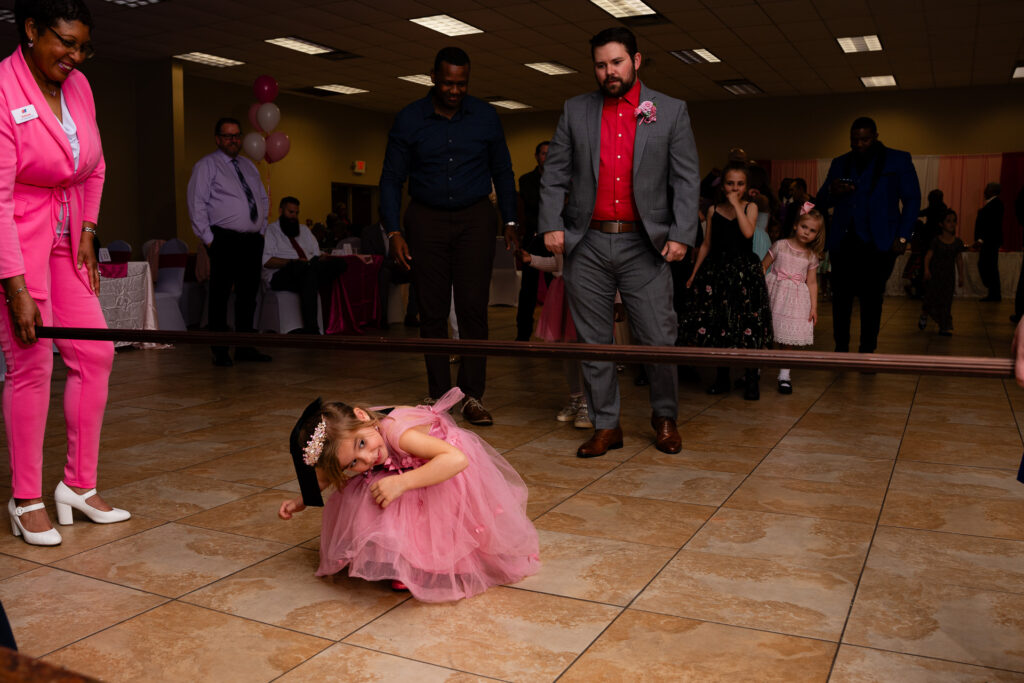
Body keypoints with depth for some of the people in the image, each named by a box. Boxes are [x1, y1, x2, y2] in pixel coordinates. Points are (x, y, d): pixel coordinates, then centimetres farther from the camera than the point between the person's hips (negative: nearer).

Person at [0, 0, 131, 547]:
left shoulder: (78, 86, 4)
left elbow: (94, 168, 18)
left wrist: (88, 229, 7)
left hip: (66, 239, 7)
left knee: (94, 354, 4)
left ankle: (79, 486, 14)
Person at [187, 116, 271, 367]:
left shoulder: (249, 166, 20)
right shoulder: (207, 165, 0)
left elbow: (263, 198, 26)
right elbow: (197, 204, -6)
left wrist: (262, 229, 14)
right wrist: (208, 238, -11)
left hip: (253, 240, 6)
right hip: (225, 241, -6)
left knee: (249, 295, 9)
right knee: (220, 296, -3)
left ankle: (245, 348, 16)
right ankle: (220, 352, 3)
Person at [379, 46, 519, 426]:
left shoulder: (485, 117, 4)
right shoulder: (408, 121, 2)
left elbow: (502, 172, 12)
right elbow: (391, 179, 3)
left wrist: (510, 222, 6)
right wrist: (394, 231, -7)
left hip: (475, 219, 0)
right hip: (426, 220, 0)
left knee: (473, 308, -7)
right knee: (432, 312, 0)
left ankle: (473, 397, -1)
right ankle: (439, 397, 8)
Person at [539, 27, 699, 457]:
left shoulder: (671, 111, 7)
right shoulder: (575, 111, 11)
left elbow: (686, 179, 3)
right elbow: (555, 174, 9)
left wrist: (682, 234, -7)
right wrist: (551, 224, -4)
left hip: (644, 245, -1)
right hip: (587, 244, 2)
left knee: (658, 340, 0)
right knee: (593, 342, 6)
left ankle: (664, 417, 23)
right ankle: (605, 426, 19)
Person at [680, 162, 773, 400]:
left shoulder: (750, 207, 3)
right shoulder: (714, 210, 9)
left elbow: (748, 232, -16)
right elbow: (706, 244, 12)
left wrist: (736, 204, -12)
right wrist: (694, 273, 9)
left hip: (744, 271, -2)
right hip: (717, 271, 2)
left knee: (747, 326, -7)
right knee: (717, 324, 4)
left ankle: (751, 379, 2)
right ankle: (722, 378, 17)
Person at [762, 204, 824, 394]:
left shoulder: (812, 256, 5)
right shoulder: (780, 246, -1)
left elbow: (812, 283, 7)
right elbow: (763, 266, 3)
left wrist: (814, 307, 2)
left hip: (795, 298, 1)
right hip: (773, 293, -1)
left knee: (787, 338, 2)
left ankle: (784, 376, 13)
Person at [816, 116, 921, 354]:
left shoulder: (898, 160, 7)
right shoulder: (840, 163, 16)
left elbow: (912, 199, 5)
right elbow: (821, 203, 16)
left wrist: (902, 237, -4)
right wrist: (832, 192, -8)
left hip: (878, 243, -3)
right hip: (843, 242, 3)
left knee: (871, 300, -1)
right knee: (841, 297, 1)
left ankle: (867, 352, 6)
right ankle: (841, 349, 11)